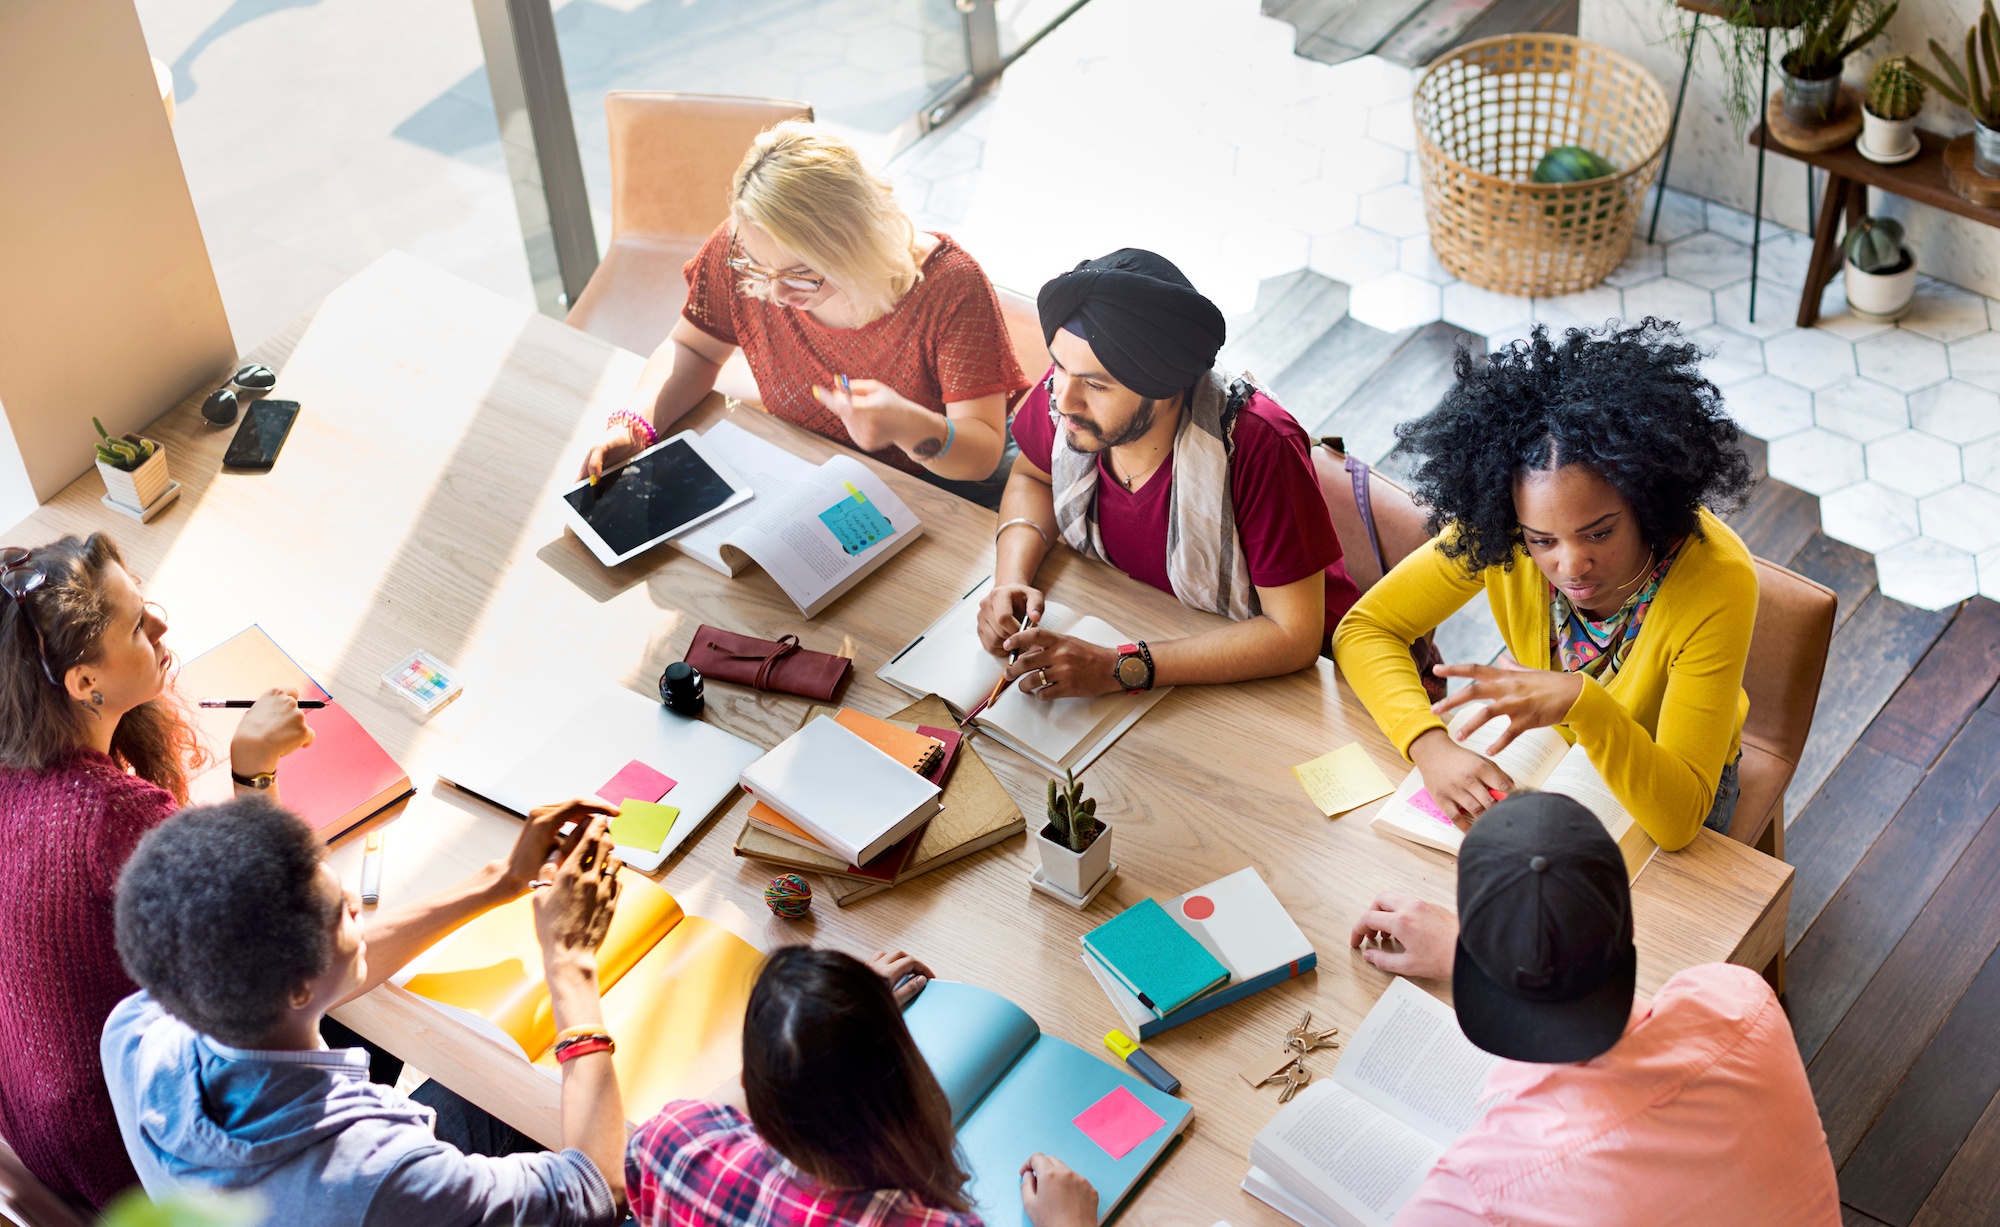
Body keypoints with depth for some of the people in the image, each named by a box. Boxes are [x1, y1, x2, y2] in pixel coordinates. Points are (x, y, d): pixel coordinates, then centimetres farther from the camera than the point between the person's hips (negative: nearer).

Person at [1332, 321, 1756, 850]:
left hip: (1667, 781, -3)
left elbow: (1678, 818, -37)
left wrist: (1581, 702, -54)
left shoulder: (1717, 582, -36)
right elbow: (1364, 629, -19)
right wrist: (1430, 744, -37)